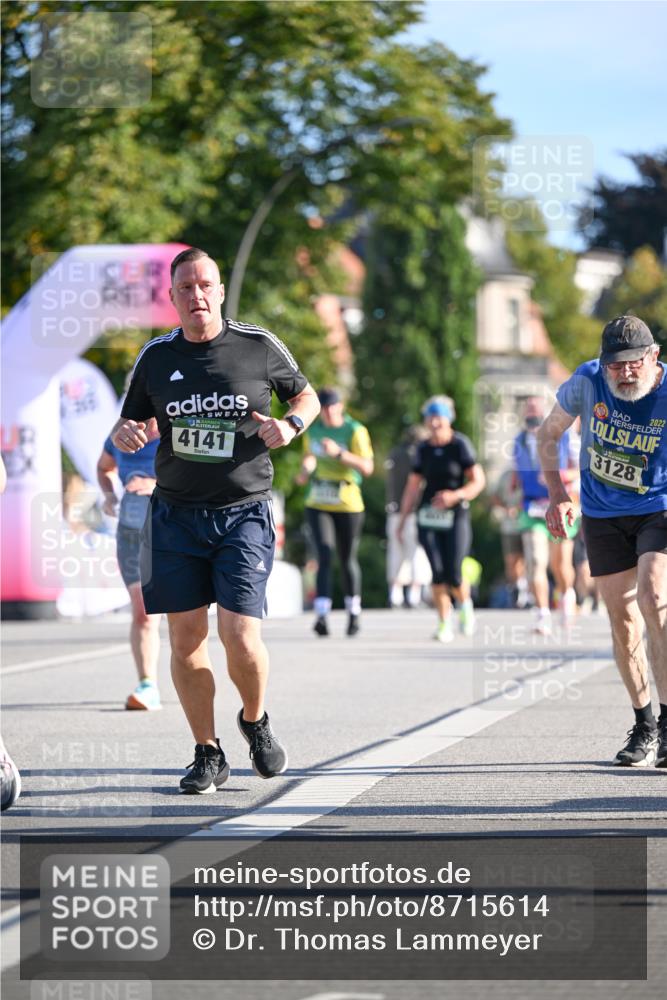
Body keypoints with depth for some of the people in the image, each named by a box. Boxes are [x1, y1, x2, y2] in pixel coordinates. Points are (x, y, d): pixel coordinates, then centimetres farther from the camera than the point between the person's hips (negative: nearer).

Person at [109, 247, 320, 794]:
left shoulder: (259, 346, -1)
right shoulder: (156, 357, 5)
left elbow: (307, 396, 14)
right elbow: (132, 422, 16)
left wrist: (289, 425, -8)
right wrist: (126, 435, -8)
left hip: (243, 512, -2)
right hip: (176, 516, 2)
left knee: (240, 636, -12)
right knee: (186, 638, 0)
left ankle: (256, 721, 18)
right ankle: (208, 754, 14)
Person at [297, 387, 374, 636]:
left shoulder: (355, 431, -7)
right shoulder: (313, 431, 7)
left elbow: (367, 468, -17)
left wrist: (339, 453, -28)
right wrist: (305, 471, 3)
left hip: (348, 505, -2)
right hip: (318, 505, 2)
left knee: (348, 560, 9)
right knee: (325, 556, -14)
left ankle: (354, 613, 29)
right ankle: (322, 615, -23)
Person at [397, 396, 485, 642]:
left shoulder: (461, 445, -5)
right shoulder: (424, 449, 8)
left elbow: (478, 481, -7)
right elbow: (412, 487, 13)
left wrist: (456, 495, -23)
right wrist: (402, 520, 9)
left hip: (455, 516, -3)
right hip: (428, 518, 3)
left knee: (453, 577, -8)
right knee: (438, 573, -9)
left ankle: (465, 605, 24)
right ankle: (445, 625, 0)